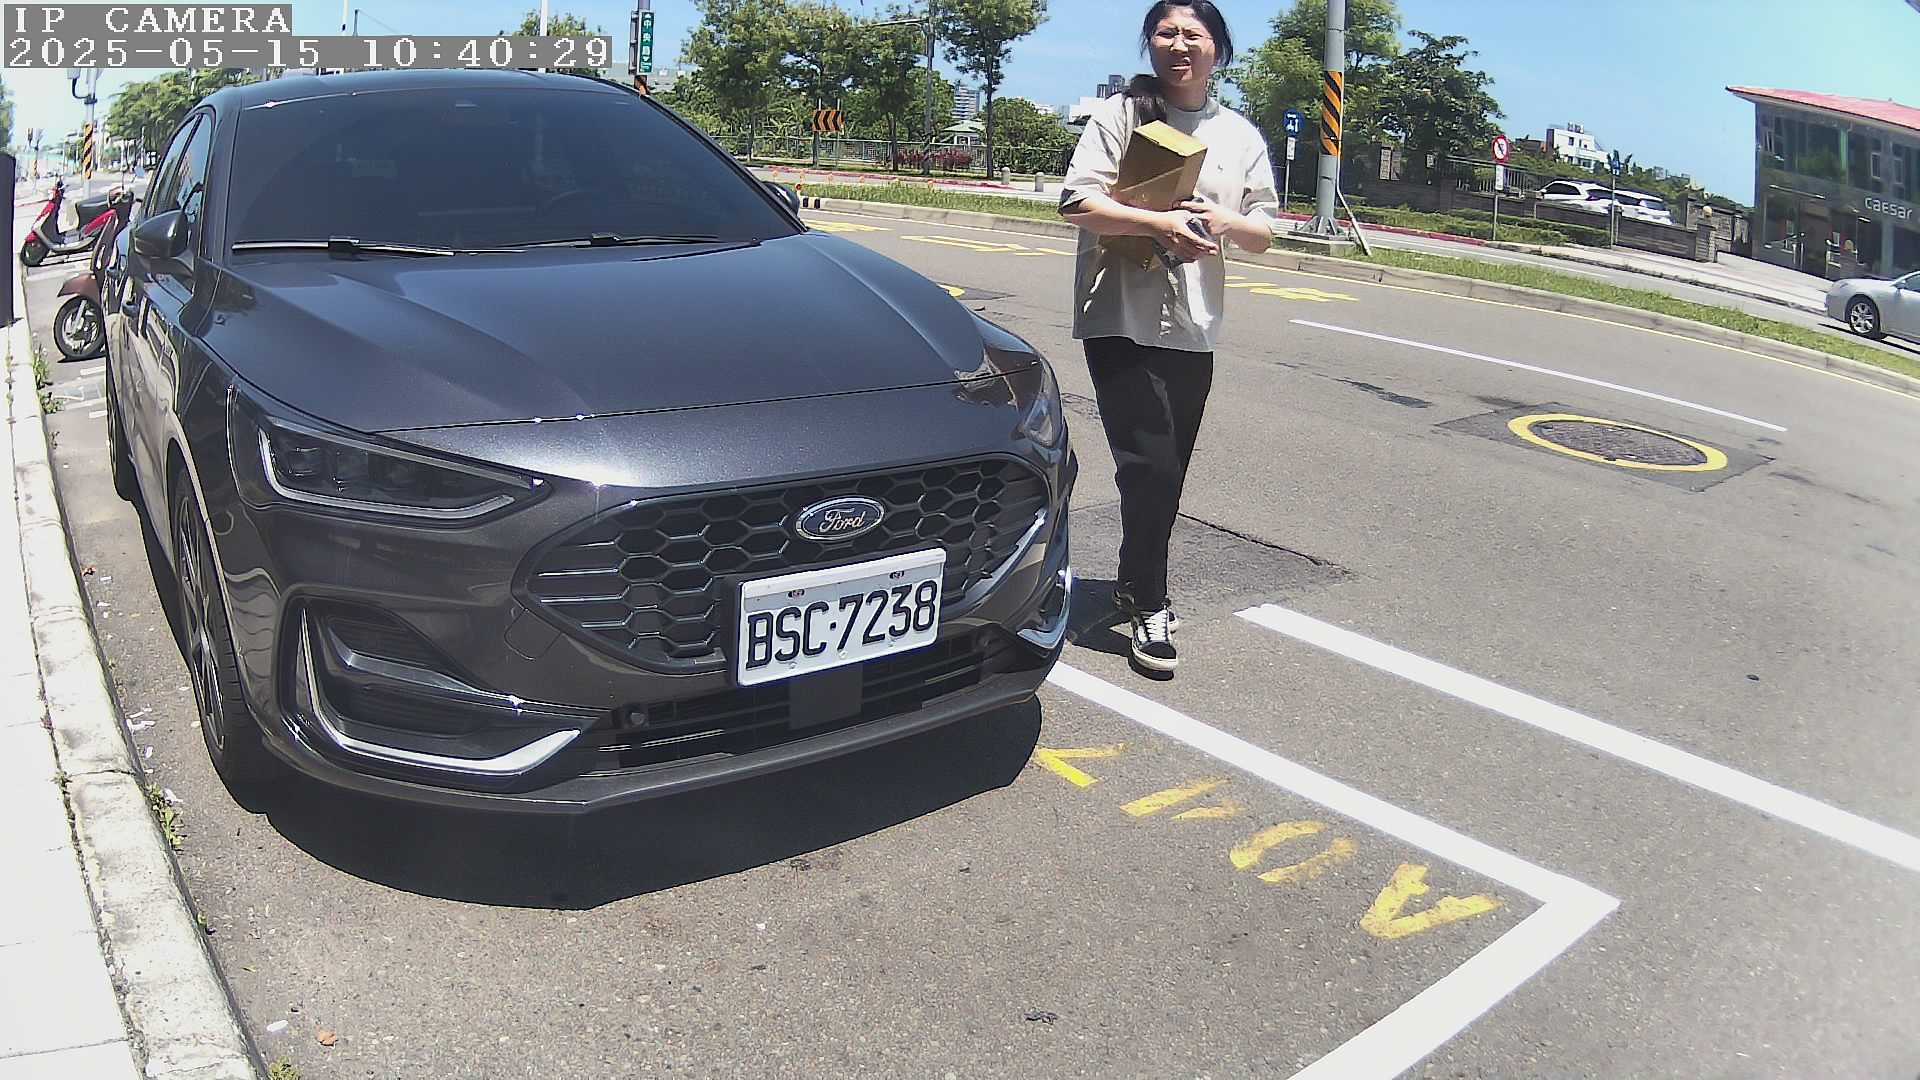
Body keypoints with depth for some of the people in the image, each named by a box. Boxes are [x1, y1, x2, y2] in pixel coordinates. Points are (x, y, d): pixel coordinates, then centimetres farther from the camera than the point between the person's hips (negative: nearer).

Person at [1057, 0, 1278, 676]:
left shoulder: (1240, 136, 13)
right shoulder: (1120, 114, 0)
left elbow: (1263, 233, 13)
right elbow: (1076, 201, -11)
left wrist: (1222, 221, -10)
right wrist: (1161, 223, -21)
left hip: (1195, 327, 5)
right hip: (1121, 317, -5)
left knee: (1167, 471, 11)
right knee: (1150, 464, -11)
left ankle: (1136, 585, 30)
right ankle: (1149, 603, 3)